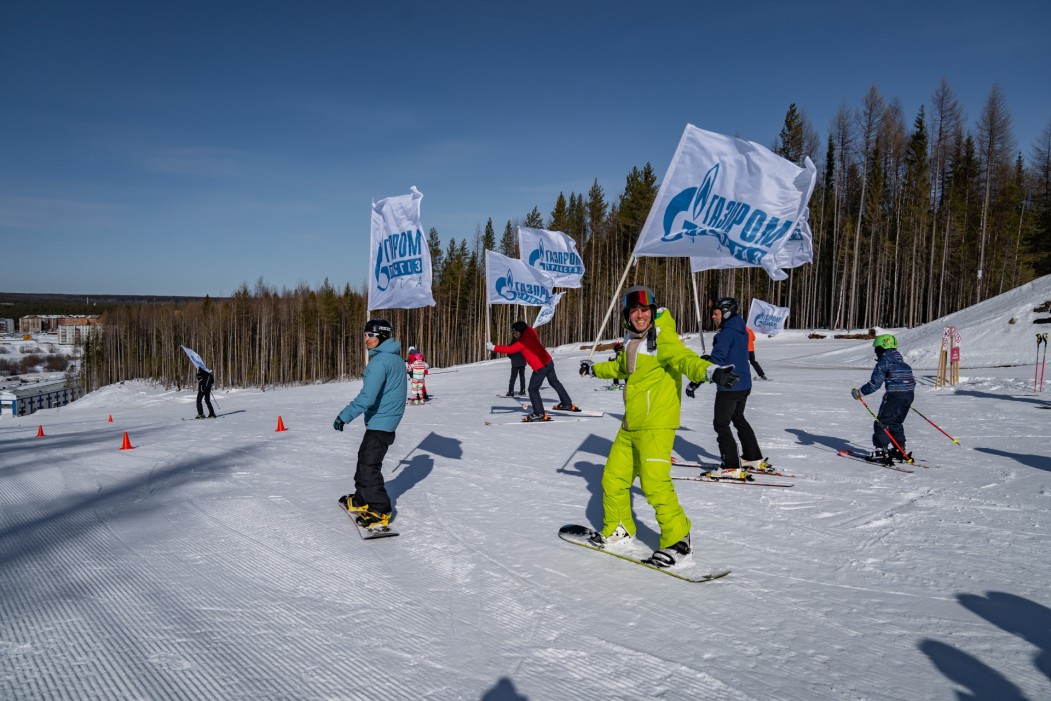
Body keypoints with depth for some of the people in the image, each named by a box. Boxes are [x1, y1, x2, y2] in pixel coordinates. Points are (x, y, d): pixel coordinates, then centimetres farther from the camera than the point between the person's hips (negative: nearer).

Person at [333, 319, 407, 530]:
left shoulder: (380, 361, -21)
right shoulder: (394, 357, 11)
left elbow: (367, 397, -28)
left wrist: (344, 416, -23)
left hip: (379, 422, -10)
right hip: (387, 419, 10)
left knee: (369, 465, -7)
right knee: (364, 458, 19)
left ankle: (380, 511, -3)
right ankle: (362, 499, 30)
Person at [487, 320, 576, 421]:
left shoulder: (523, 341, -20)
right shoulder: (530, 332, 3)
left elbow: (510, 349, -25)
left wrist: (493, 348, -23)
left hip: (540, 367, -9)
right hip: (548, 361, 9)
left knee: (533, 390, -1)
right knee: (554, 382, 25)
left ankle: (539, 413, -1)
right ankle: (567, 404, 37)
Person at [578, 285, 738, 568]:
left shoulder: (662, 338, -11)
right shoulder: (632, 341, 13)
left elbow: (683, 357, -29)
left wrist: (709, 370, -49)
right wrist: (595, 369, 47)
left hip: (656, 422, -8)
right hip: (630, 424, 8)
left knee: (654, 481, -16)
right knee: (613, 477, 13)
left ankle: (677, 539, 0)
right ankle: (617, 530, 32)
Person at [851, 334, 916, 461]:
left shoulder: (884, 361, -4)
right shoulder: (901, 362, 20)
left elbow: (875, 383, -11)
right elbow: (912, 380, 25)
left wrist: (860, 392, -3)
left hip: (894, 394, -8)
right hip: (909, 394, 8)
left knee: (882, 422, 0)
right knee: (896, 422, 19)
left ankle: (882, 450, -5)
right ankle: (900, 450, 20)